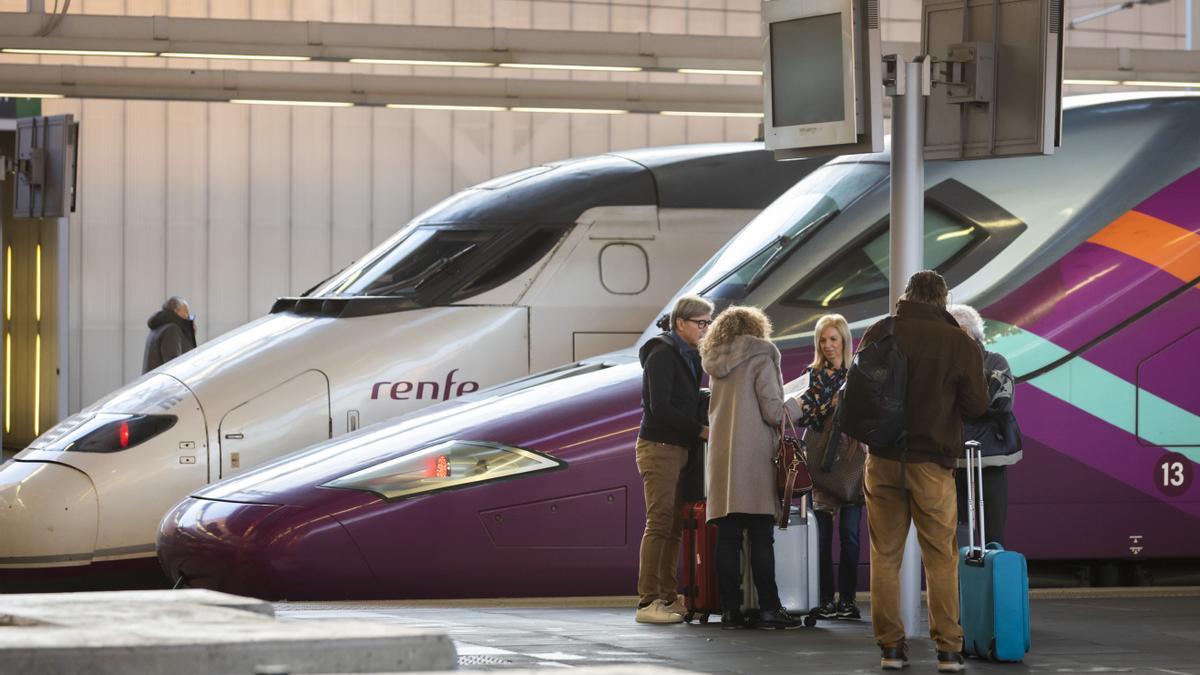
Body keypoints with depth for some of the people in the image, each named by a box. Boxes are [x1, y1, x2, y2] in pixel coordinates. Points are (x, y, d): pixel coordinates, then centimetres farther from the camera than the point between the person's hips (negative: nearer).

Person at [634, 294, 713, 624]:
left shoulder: (687, 356, 17)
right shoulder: (662, 355, -10)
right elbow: (660, 408, -18)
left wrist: (700, 429, 4)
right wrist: (700, 430, -15)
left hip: (679, 448, 9)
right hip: (659, 446, -9)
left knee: (675, 526, 7)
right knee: (660, 523, -11)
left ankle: (668, 597, 9)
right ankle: (648, 601, -11)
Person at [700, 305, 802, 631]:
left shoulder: (716, 364, 15)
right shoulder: (759, 358, -3)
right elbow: (773, 410, -8)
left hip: (722, 457, 5)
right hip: (754, 455, -5)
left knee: (728, 537, 3)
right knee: (761, 537, -5)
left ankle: (729, 609, 1)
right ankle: (768, 609, -8)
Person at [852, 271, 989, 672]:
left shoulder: (879, 334, 0)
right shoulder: (959, 343, -8)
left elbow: (854, 394, 9)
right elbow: (976, 407, -3)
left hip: (883, 459, 2)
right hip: (932, 462, -2)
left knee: (885, 556, 8)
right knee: (941, 558, 5)